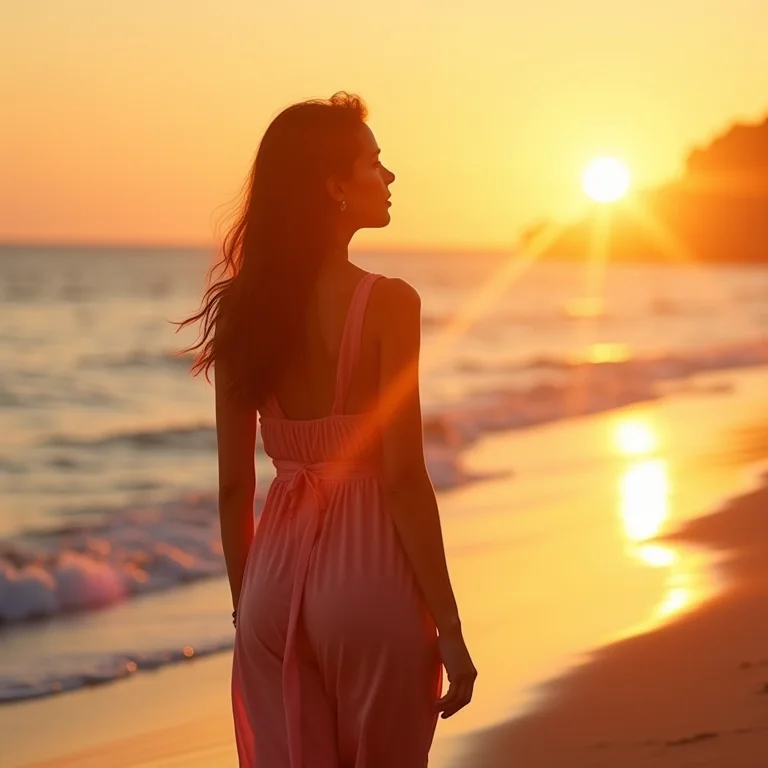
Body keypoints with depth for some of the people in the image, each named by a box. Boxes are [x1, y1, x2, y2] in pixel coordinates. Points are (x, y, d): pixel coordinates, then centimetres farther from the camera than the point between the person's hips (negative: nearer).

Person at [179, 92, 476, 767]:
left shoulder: (244, 307, 3)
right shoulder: (387, 304, -12)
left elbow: (234, 486, 6)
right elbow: (402, 477, -15)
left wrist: (245, 606, 16)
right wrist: (449, 628, -9)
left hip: (277, 571, 5)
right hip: (368, 573, -4)